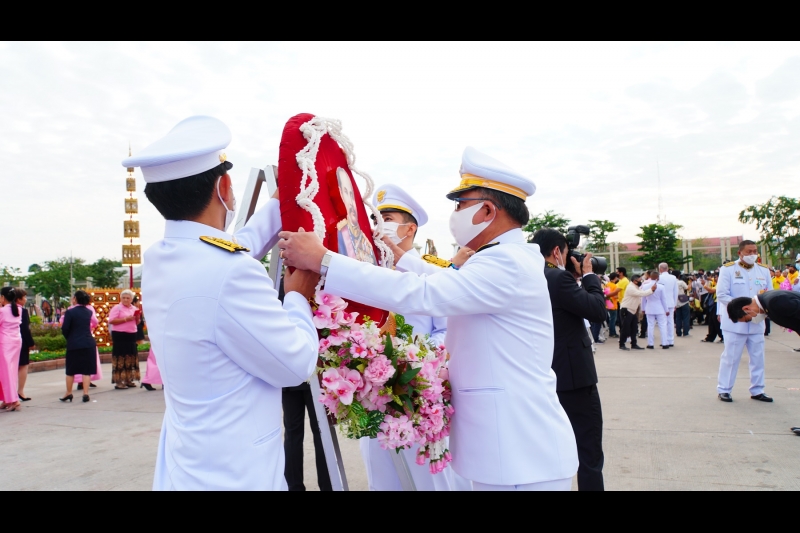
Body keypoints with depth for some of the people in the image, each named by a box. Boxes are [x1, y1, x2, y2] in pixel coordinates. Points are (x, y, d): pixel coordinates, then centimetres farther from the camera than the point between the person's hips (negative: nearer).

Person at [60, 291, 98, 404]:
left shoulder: (70, 312, -9)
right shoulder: (89, 312, 5)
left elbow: (65, 329, -9)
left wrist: (69, 338, 9)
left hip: (74, 344, -2)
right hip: (88, 343, 3)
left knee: (71, 370, 11)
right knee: (86, 370, 3)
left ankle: (68, 394, 20)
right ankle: (85, 394, -1)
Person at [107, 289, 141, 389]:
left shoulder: (134, 308, 14)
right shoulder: (117, 308, -6)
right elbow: (111, 321, -16)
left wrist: (138, 318, -1)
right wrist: (126, 319, -20)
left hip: (131, 335, 7)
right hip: (120, 335, -7)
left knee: (131, 357, 10)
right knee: (120, 358, -6)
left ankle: (128, 380, 20)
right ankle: (118, 382, -2)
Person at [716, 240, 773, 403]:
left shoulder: (764, 271, 10)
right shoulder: (728, 269, -4)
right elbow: (721, 294, -10)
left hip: (757, 322, 5)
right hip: (735, 322, -5)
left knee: (758, 357, 10)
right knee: (730, 357, 1)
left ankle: (757, 390, 23)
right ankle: (723, 390, 10)